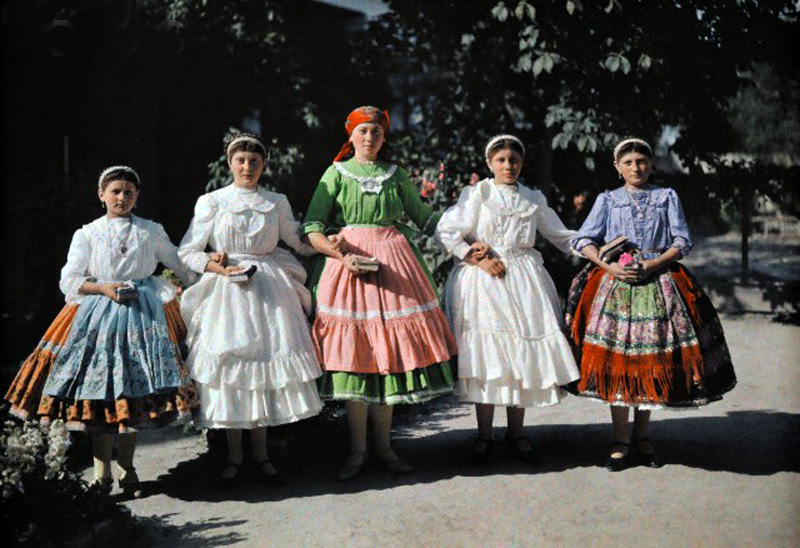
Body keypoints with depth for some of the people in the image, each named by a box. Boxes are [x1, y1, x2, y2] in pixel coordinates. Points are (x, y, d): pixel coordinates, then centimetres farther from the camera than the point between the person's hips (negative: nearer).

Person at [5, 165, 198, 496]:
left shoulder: (152, 231, 9)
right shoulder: (87, 234, 6)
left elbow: (180, 264, 18)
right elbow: (69, 280, 3)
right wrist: (103, 289, -11)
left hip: (143, 315, 1)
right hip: (99, 317, 0)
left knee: (134, 392, 1)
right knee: (99, 393, -3)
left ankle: (126, 468, 14)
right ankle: (102, 471, 8)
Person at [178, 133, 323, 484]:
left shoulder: (277, 202, 11)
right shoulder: (212, 202, 4)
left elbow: (301, 242, 22)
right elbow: (186, 253, 3)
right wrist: (217, 267, -12)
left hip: (267, 291, 2)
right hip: (226, 293, -2)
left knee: (265, 365, 0)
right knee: (228, 366, -2)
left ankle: (261, 455, 12)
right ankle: (233, 456, 11)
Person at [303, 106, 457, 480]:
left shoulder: (395, 174, 13)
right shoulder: (337, 173, 6)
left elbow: (422, 216, 20)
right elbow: (312, 227, -2)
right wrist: (342, 254, -18)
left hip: (392, 261, 2)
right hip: (349, 259, -2)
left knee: (389, 352, 1)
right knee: (353, 354, -4)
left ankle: (384, 446, 13)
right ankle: (357, 450, 7)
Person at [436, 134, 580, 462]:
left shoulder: (533, 199, 15)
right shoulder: (477, 193, 4)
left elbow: (561, 236, 23)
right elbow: (446, 232, -4)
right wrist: (478, 259, -10)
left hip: (523, 280, 3)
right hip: (484, 278, -3)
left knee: (522, 353, 0)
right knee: (485, 355, -5)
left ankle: (516, 432, 15)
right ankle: (484, 434, 7)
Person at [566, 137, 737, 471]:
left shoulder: (667, 197, 11)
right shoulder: (608, 200, 12)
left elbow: (682, 242, 4)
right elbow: (584, 240, 5)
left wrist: (651, 266, -11)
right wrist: (609, 267, -11)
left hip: (659, 281, 1)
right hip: (615, 284, 0)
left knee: (652, 363, 2)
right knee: (616, 364, -5)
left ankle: (641, 437, 16)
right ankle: (621, 443, 3)